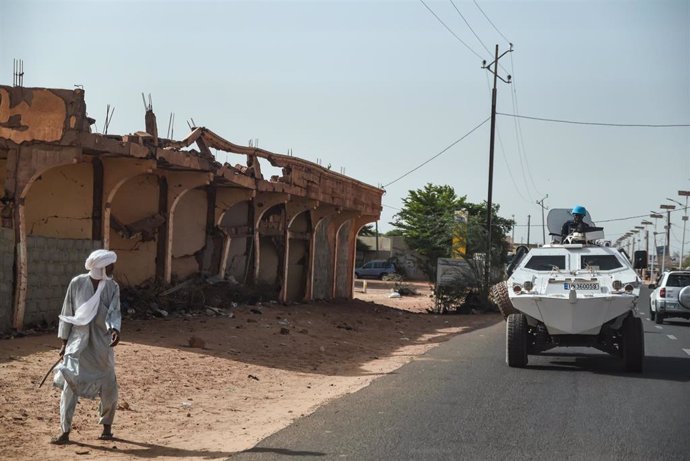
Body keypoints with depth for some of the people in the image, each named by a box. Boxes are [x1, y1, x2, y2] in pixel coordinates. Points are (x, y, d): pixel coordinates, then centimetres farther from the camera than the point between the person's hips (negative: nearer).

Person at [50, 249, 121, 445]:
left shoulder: (112, 287, 0)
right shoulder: (77, 283, -5)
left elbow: (114, 311, -9)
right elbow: (67, 313, 2)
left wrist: (115, 329, -31)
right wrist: (64, 342, 3)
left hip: (102, 344, 2)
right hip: (78, 342, -1)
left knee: (108, 386, 4)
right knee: (70, 384, -5)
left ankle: (107, 426, 24)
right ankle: (65, 431, 1)